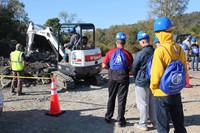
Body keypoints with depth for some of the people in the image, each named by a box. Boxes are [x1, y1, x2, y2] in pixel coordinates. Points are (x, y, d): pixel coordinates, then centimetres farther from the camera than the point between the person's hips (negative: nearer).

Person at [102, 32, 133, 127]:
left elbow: (104, 66, -1)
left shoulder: (110, 52, -5)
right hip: (123, 79, -2)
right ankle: (120, 120, 12)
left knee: (111, 98, 17)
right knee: (122, 99, 7)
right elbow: (131, 68, -6)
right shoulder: (127, 54, -9)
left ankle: (108, 117, 27)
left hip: (112, 78, 2)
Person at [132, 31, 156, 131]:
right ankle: (154, 122, 28)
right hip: (153, 81, 6)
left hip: (142, 82, -5)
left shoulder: (140, 54, -21)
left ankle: (143, 124, 17)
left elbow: (134, 69, -9)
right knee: (152, 102, 18)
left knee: (142, 103, 7)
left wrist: (136, 78, 10)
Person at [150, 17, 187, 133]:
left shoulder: (160, 50, -18)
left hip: (162, 94, -6)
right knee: (179, 124, 19)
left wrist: (153, 87, 1)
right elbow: (184, 71, 7)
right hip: (176, 92, 6)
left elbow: (156, 74, -17)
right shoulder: (180, 49, 0)